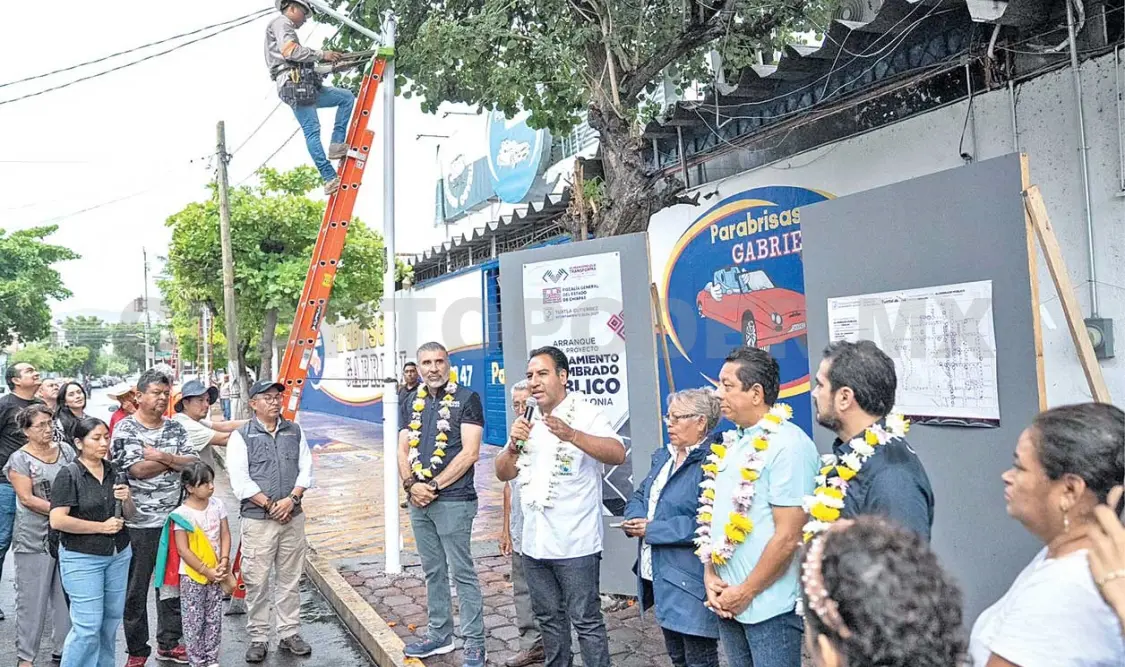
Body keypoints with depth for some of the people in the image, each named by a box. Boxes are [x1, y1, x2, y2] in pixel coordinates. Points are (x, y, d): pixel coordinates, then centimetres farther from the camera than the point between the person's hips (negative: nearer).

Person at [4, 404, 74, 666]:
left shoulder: (66, 452, 7)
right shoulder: (19, 459, -5)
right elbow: (27, 499, -11)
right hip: (34, 539, -4)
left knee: (67, 596, 10)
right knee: (32, 598, 4)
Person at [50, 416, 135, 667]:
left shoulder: (115, 472, 4)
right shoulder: (69, 475, -10)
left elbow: (130, 515, 10)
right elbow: (57, 520, -18)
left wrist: (127, 500, -11)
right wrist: (102, 527, -15)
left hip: (119, 555, 5)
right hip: (82, 558, -5)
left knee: (111, 620, 12)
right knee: (88, 626, -5)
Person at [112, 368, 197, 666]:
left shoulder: (176, 428, 8)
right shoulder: (125, 428, -6)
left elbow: (193, 462, 0)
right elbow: (137, 469, -17)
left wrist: (162, 457, -15)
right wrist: (175, 460, -7)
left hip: (174, 519, 4)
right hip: (139, 523, -4)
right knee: (136, 588, 6)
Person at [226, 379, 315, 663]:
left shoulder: (295, 431, 9)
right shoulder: (241, 436, -3)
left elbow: (306, 469, 6)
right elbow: (240, 482, -8)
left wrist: (291, 499, -9)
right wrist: (271, 505, -11)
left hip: (293, 517, 4)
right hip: (258, 519, -3)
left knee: (290, 578, 10)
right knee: (257, 581, 1)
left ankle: (290, 633, 21)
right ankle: (258, 638, 14)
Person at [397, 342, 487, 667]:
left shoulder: (467, 399, -6)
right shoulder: (410, 403, 12)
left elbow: (470, 452, -13)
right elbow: (403, 451, 11)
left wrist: (433, 486, -13)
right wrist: (410, 484, -7)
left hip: (453, 500, -6)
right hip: (418, 500, 6)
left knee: (462, 572, -1)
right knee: (433, 571, 16)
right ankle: (440, 634, 28)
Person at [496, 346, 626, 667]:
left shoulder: (586, 414, -9)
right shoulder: (527, 421, 11)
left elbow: (618, 454, -25)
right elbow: (503, 474, 10)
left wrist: (572, 435, -38)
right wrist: (514, 445, -11)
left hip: (575, 543, -6)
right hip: (535, 542, 7)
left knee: (586, 621, 1)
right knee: (549, 617, 19)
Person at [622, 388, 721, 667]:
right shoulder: (663, 456, 12)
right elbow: (640, 495, 17)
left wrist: (653, 529, -22)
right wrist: (636, 519, -7)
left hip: (692, 581, -9)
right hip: (660, 575, 9)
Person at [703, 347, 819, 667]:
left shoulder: (788, 445, -17)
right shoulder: (731, 444, 8)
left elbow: (787, 537, -19)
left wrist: (746, 592, -13)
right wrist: (710, 575, 2)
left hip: (769, 606, -7)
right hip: (727, 601, 7)